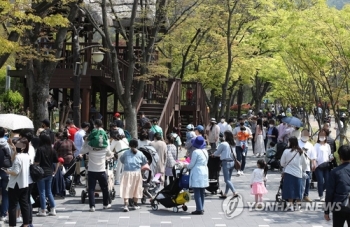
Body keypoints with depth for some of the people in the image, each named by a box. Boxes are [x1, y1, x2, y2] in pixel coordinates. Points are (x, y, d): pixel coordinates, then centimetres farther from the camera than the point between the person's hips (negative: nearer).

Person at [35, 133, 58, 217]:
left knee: (42, 192, 4)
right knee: (49, 192, 15)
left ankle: (43, 211, 8)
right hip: (49, 173, 5)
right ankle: (53, 210, 13)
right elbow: (57, 162, 7)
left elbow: (37, 162, -16)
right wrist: (55, 171, 16)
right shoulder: (52, 150, 3)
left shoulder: (40, 149, -13)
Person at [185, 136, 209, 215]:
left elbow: (191, 164, -11)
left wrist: (187, 166, 11)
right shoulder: (205, 151, 9)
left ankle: (199, 209, -7)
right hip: (204, 172, 8)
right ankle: (201, 208, 18)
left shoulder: (196, 152, -14)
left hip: (197, 173, -8)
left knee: (197, 192, -5)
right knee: (202, 192, 13)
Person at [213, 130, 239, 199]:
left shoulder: (223, 144, -12)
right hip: (232, 162, 7)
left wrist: (213, 154, 23)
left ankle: (234, 192, -13)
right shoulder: (233, 144, 7)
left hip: (226, 162, -7)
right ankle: (225, 194, 18)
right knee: (228, 179, 13)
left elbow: (217, 153, -1)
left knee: (227, 180, -3)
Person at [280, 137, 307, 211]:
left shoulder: (286, 151, -10)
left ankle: (291, 205, 0)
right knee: (298, 189, 12)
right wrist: (303, 169, 29)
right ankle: (298, 205, 17)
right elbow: (304, 163, 10)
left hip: (288, 172, -3)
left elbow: (282, 163, -1)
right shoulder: (300, 152, 0)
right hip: (298, 173, 3)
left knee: (289, 189, 3)